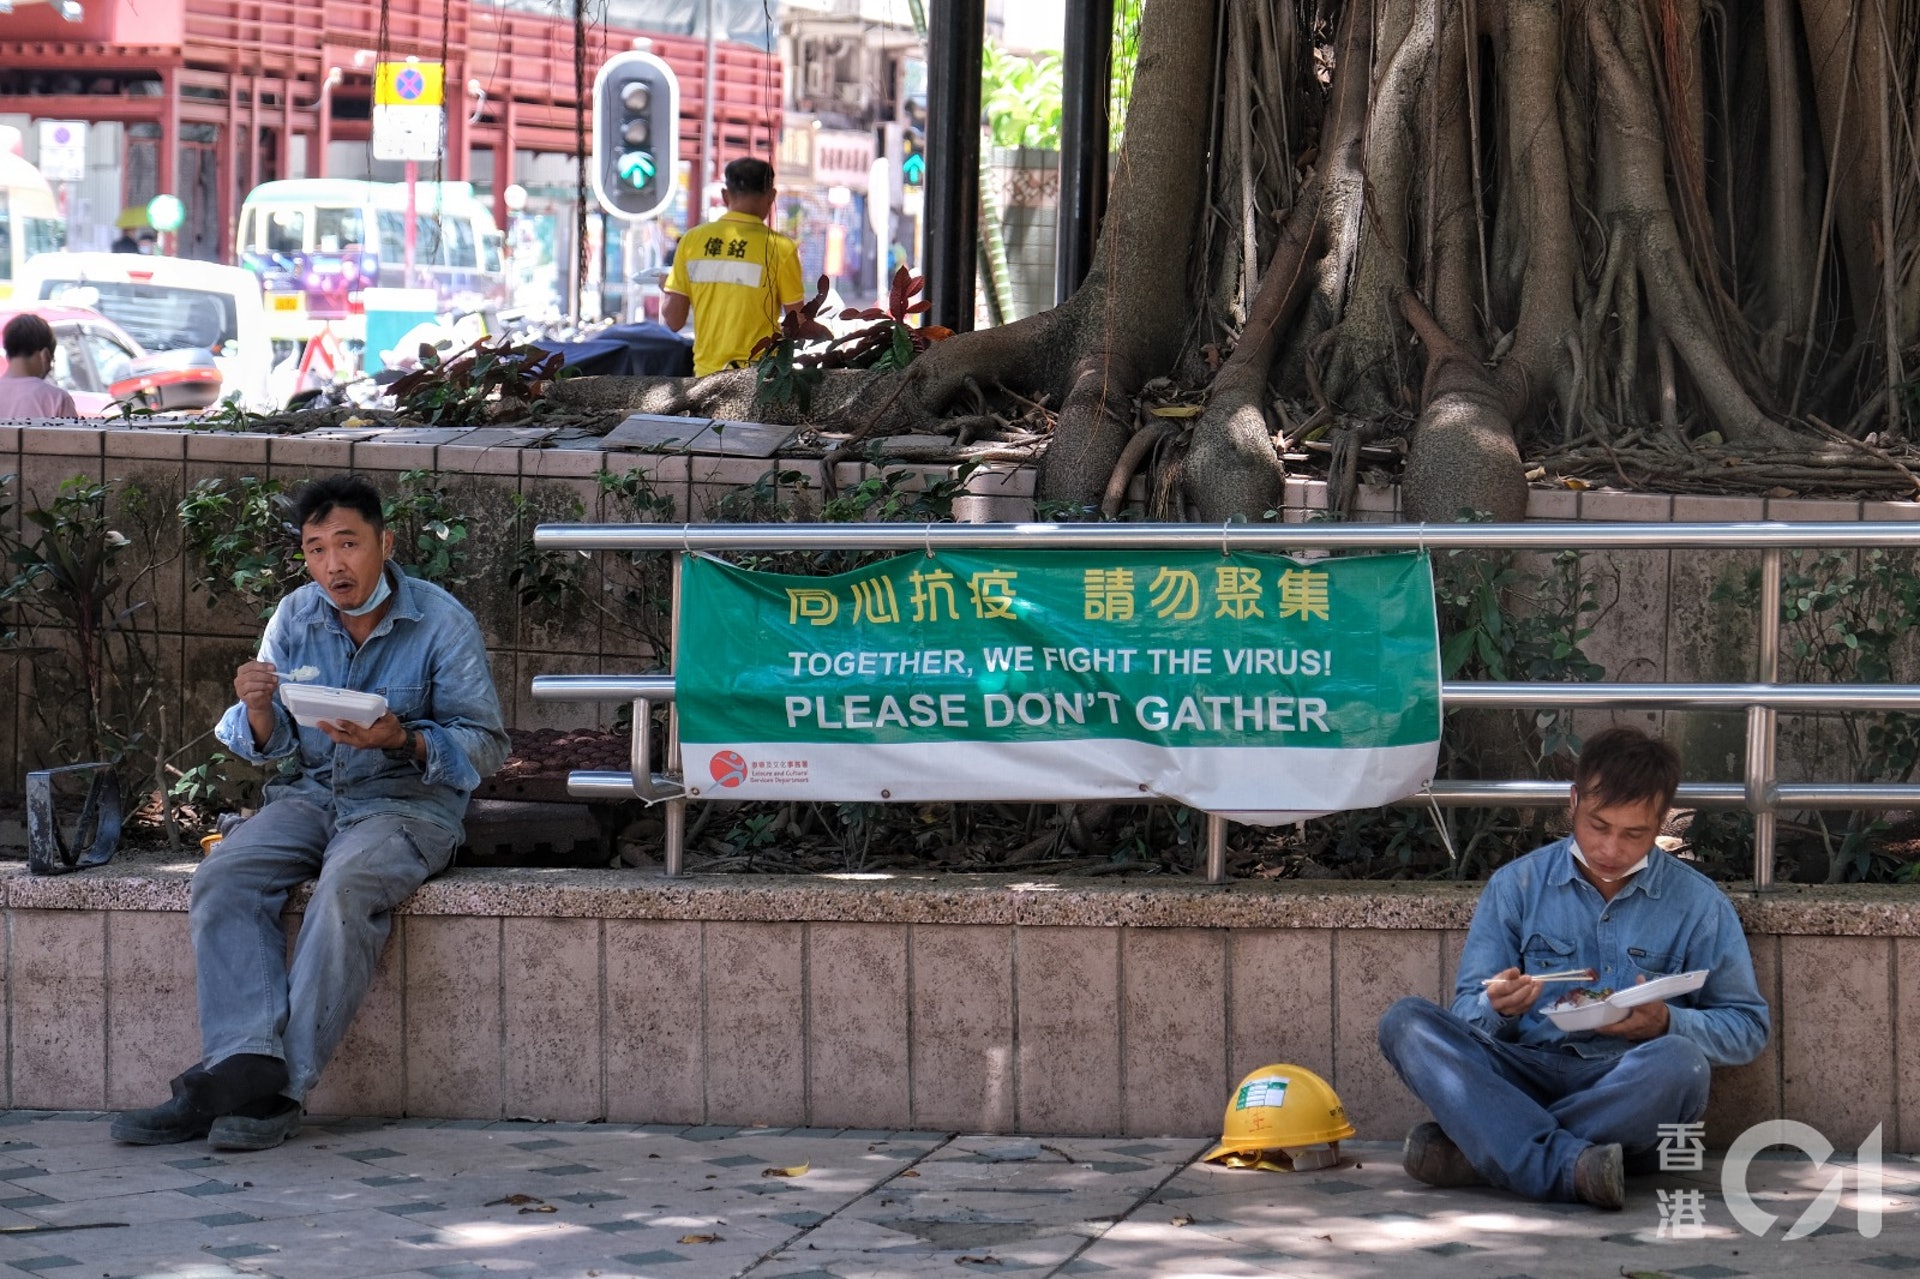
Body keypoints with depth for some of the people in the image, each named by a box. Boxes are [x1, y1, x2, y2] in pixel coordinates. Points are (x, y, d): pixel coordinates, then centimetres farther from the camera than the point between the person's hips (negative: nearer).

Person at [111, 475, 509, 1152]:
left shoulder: (441, 622, -5)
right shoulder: (295, 618, 7)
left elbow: (484, 744, -6)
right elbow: (273, 745, 9)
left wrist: (402, 741, -23)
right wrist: (258, 710, -15)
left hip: (408, 799, -5)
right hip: (308, 793, 5)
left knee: (347, 888, -36)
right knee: (223, 877, -25)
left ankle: (276, 1087, -35)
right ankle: (245, 1063, -36)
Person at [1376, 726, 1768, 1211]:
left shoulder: (1700, 904, 8)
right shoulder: (1516, 885, 11)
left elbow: (1748, 1029, 7)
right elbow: (1468, 1013, 9)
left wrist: (1668, 1024, -14)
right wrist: (1497, 1008, -17)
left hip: (1632, 1089, -1)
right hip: (1524, 1074, 2)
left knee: (1680, 1062, -36)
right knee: (1406, 1021, -23)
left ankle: (1474, 1150, -30)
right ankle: (1570, 1164, -41)